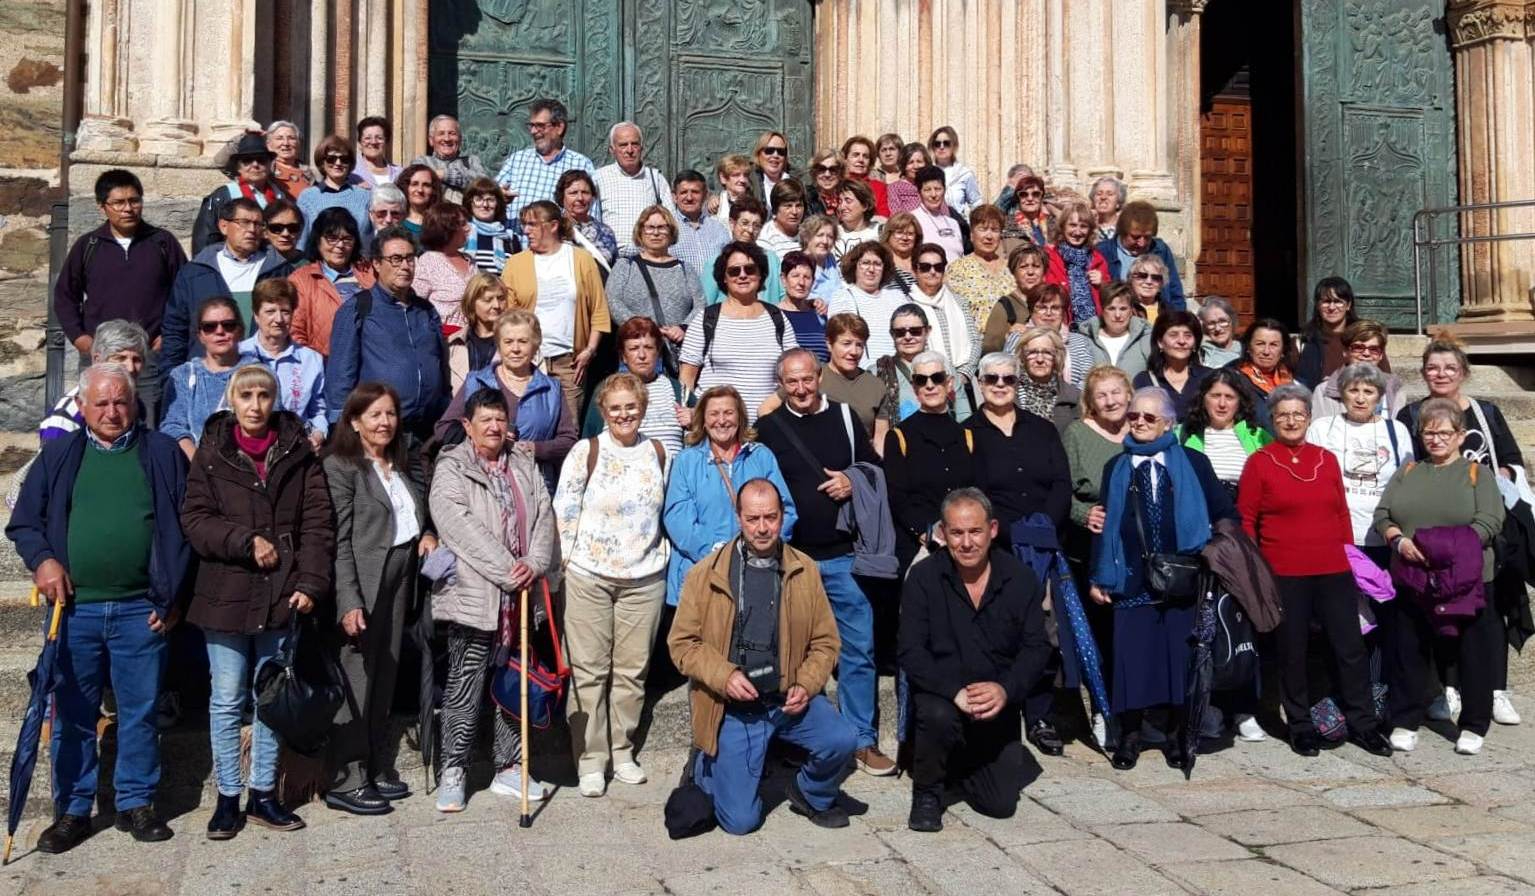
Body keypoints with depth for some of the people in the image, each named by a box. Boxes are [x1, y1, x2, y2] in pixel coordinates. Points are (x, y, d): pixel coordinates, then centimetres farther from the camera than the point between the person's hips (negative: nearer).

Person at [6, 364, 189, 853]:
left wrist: (172, 595, -1)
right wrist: (42, 560, -8)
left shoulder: (162, 453, 5)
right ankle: (72, 810, 20)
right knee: (72, 715, 9)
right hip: (74, 608, 1)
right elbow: (23, 521, 11)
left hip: (141, 610, -1)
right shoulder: (58, 455, 8)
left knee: (140, 712, 7)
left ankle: (136, 803, 19)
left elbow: (185, 525, 4)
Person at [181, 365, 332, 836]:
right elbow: (195, 520, -3)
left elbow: (317, 522, 0)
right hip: (225, 594, -1)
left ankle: (263, 793, 22)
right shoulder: (212, 455, 2)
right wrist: (247, 541, -16)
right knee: (227, 700, 5)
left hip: (281, 596, 1)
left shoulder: (297, 453, 3)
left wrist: (311, 582, -9)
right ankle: (228, 797, 17)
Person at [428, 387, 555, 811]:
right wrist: (507, 571, -19)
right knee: (465, 688, 0)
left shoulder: (523, 465, 14)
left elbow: (544, 515, 6)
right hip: (474, 597, -5)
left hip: (519, 597, 5)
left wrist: (534, 563, -10)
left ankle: (510, 769, 24)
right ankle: (453, 773, 12)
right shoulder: (451, 470, -4)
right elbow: (462, 529, -15)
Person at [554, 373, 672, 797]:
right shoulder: (585, 451, -4)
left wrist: (661, 551, 12)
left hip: (644, 578, 3)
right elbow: (563, 510, -3)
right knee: (589, 670, 1)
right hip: (589, 576, -3)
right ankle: (590, 760, 10)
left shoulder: (659, 453, 8)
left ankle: (622, 752, 22)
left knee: (632, 669, 8)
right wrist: (567, 560, -5)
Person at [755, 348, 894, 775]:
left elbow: (876, 468, 15)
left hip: (842, 556, 1)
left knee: (859, 648, 2)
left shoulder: (844, 418, 7)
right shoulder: (769, 428, 3)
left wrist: (854, 482, -6)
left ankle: (863, 739, 13)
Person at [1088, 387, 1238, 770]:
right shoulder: (1116, 468, 10)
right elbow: (1105, 523, 6)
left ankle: (1175, 734, 19)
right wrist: (1097, 577, 2)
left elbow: (1225, 513, 6)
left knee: (1180, 656, 4)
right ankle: (1130, 734, 14)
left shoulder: (1193, 463, 5)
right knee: (1131, 655, -1)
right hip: (1132, 579, 1)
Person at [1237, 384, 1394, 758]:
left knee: (1351, 648, 4)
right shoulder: (1259, 462, -1)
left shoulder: (1327, 460, 10)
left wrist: (1349, 555, 12)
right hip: (1282, 574, -3)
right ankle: (1301, 726, 20)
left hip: (1333, 571, 3)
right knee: (1291, 653, 7)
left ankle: (1362, 724, 17)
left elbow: (1342, 513, 16)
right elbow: (1245, 520, -1)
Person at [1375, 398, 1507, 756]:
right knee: (1408, 652, 8)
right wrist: (1399, 540, -12)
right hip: (1410, 582, 3)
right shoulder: (1407, 473, 14)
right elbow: (1382, 514, 8)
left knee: (1473, 654, 4)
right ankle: (1405, 722, 18)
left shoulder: (1478, 474, 3)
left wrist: (1449, 548, -20)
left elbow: (1489, 522, -8)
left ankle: (1473, 726, 17)